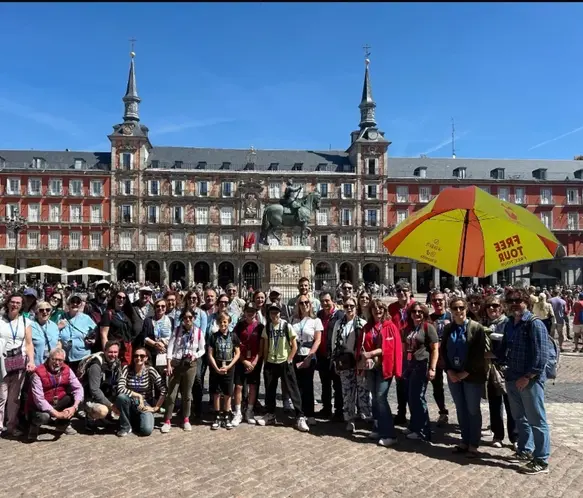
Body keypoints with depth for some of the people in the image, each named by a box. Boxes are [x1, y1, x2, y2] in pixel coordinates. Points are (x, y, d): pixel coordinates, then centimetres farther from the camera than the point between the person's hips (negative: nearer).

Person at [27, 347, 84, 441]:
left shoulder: (67, 370, -8)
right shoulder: (38, 373, -23)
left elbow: (78, 388, -12)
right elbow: (39, 400, -28)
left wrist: (74, 407, -28)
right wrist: (57, 414, -30)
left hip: (56, 403, 5)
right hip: (39, 407, -5)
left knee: (76, 398, -14)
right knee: (44, 416, -36)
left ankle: (63, 424, 10)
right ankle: (34, 426, 4)